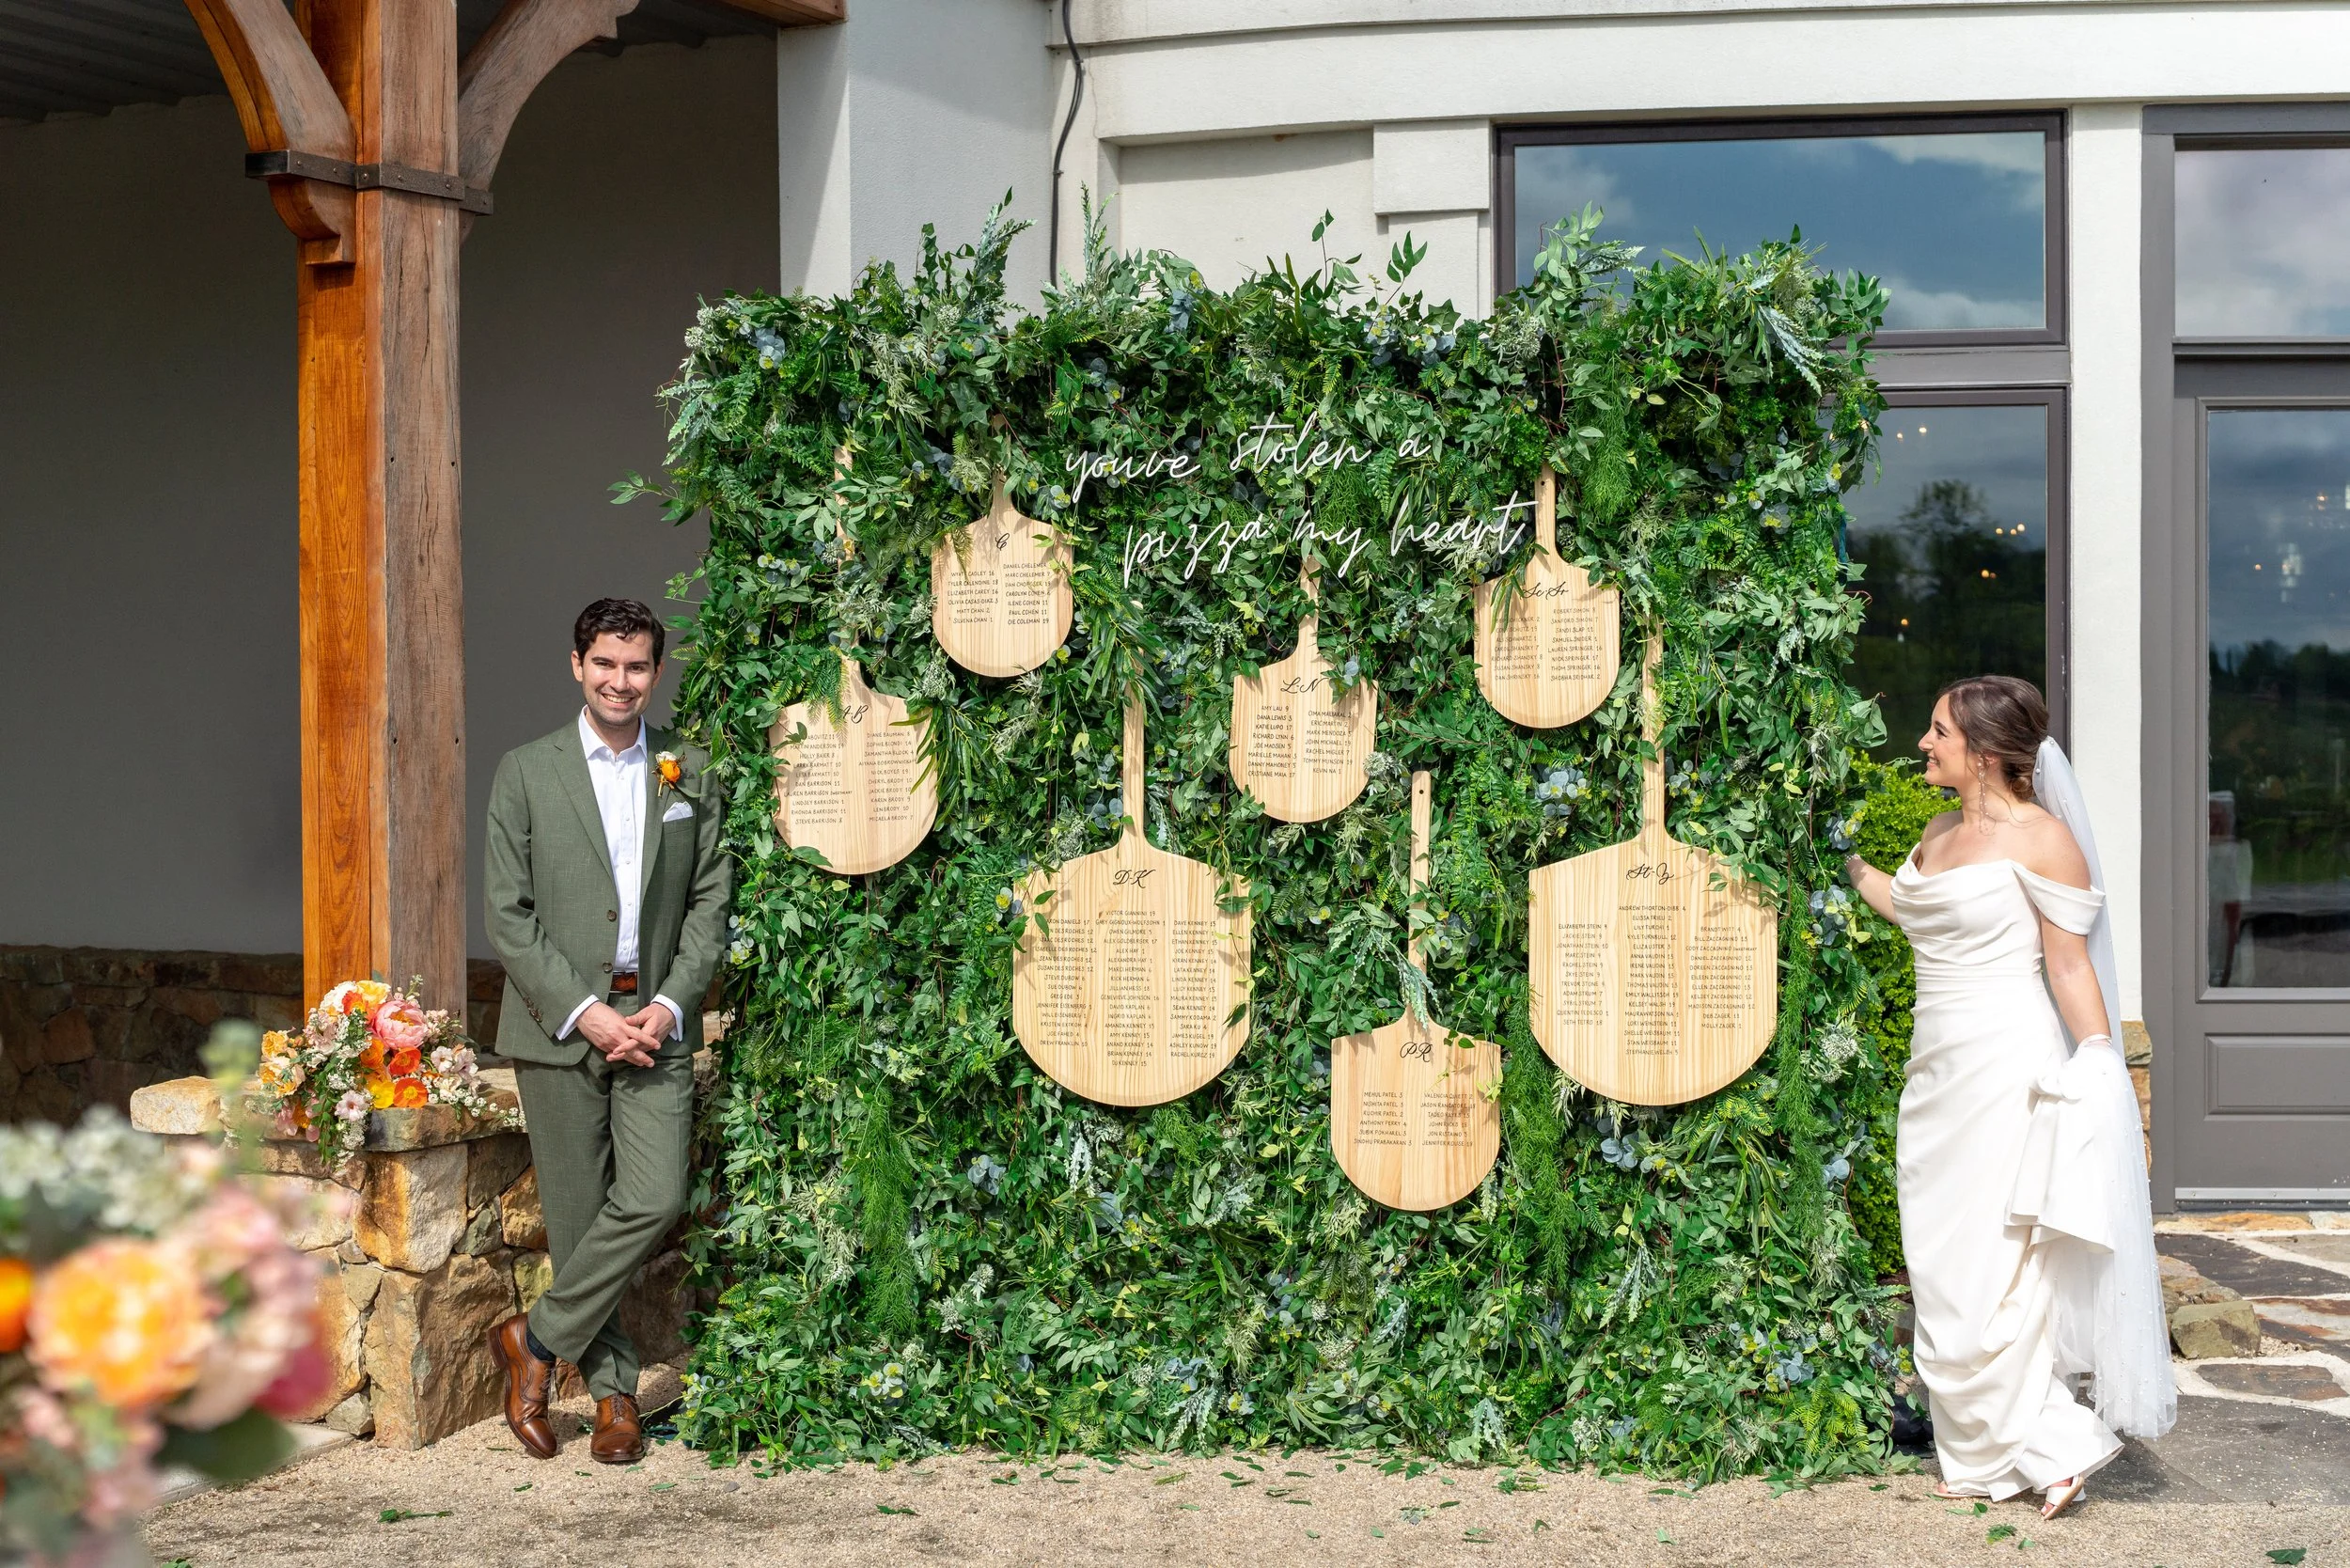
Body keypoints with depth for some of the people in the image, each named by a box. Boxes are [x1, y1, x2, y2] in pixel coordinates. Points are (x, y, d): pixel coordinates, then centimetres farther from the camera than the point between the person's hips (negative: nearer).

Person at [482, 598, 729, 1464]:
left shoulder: (689, 773, 9)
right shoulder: (527, 772, 2)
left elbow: (710, 901, 8)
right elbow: (509, 915, -2)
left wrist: (672, 1003, -6)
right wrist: (583, 1011, -11)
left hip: (655, 1021, 2)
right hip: (559, 1025, -1)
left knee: (654, 1199, -12)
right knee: (577, 1214, 2)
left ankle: (537, 1340, 6)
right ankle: (613, 1389, 17)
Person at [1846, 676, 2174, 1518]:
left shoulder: (2040, 837, -10)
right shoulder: (1940, 832, 12)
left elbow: (2072, 968, -10)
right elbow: (1904, 903, 33)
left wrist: (2097, 1075, -13)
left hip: (2009, 1072, -8)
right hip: (1941, 1071, 8)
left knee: (1994, 1272, -8)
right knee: (1946, 1270, 8)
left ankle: (2058, 1442, 5)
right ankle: (1987, 1456, 16)